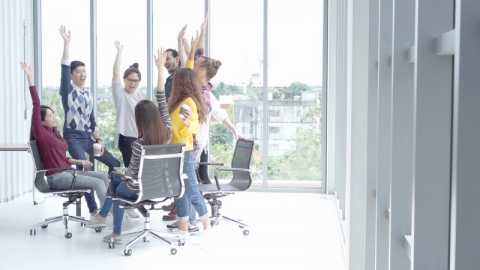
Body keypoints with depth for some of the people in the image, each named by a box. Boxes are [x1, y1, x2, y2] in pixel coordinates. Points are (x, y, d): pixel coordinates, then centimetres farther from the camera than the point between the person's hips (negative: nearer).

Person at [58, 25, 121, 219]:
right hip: (73, 138, -7)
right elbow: (64, 69, -20)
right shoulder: (68, 91, -4)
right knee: (86, 171, -22)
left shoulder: (89, 94, 14)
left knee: (115, 164, 9)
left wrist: (98, 139, 5)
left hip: (88, 139, 7)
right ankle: (93, 210, -13)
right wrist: (67, 43, -28)